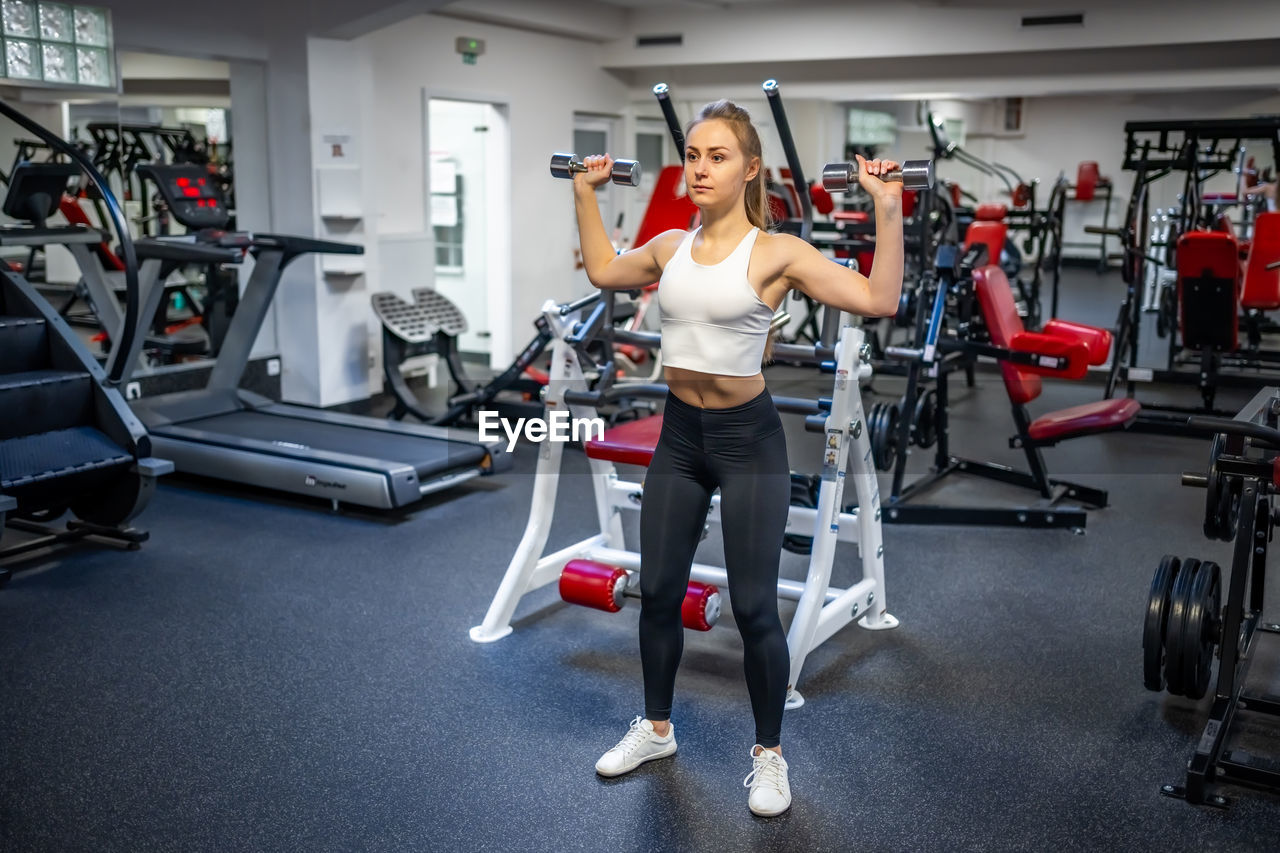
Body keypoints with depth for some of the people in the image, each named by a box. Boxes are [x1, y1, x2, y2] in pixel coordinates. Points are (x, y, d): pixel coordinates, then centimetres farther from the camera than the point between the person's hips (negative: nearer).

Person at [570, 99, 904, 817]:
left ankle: (770, 754, 24)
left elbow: (880, 299, -19)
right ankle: (657, 728, 36)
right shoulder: (671, 247, 4)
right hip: (679, 435, 5)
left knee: (754, 606, 3)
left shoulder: (776, 252, -12)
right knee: (657, 592, 14)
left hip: (748, 439, -5)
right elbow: (603, 271, 23)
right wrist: (586, 195, 22)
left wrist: (888, 208, -24)